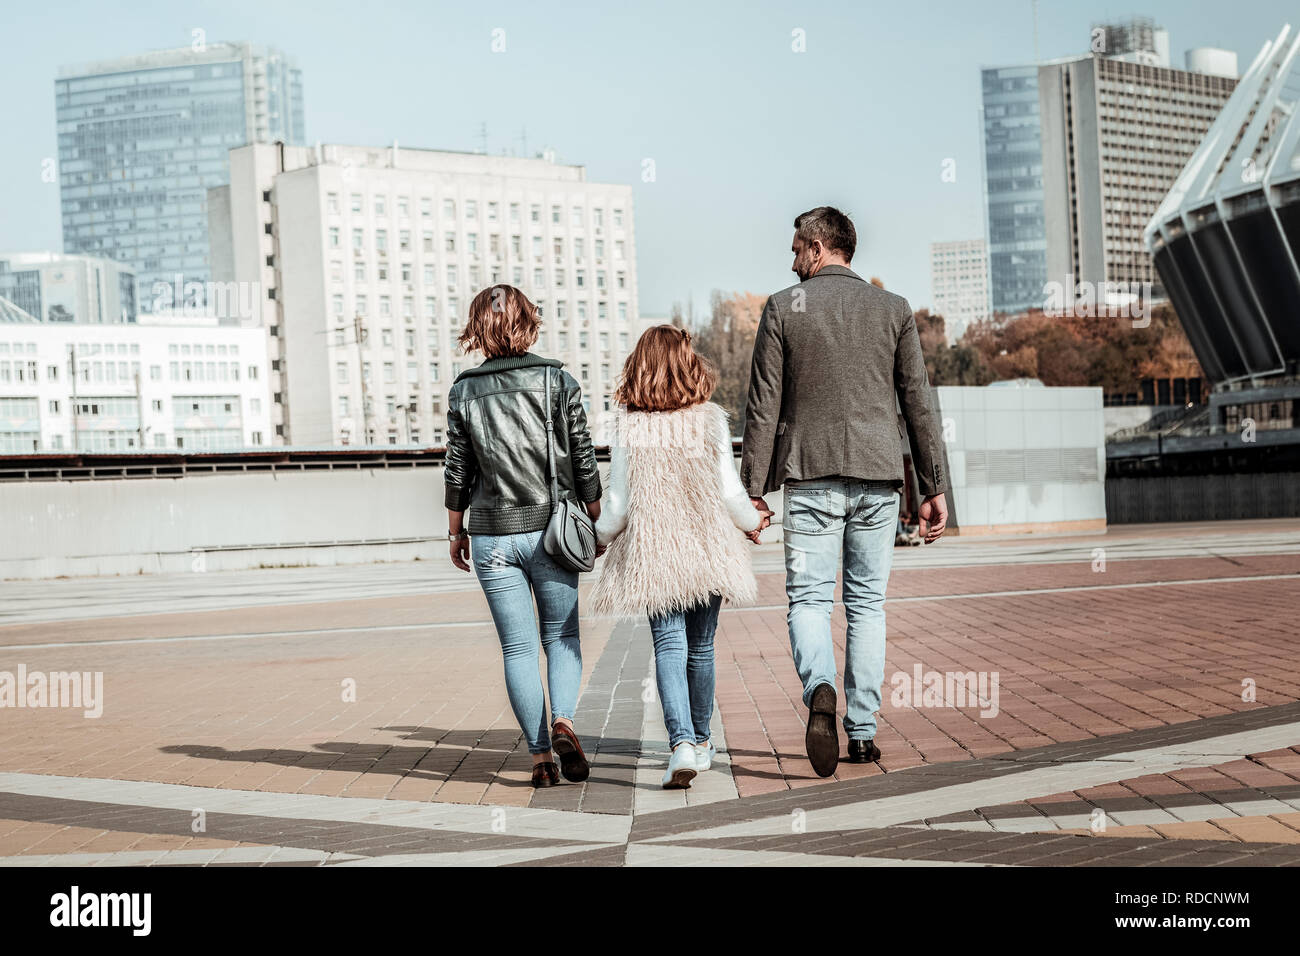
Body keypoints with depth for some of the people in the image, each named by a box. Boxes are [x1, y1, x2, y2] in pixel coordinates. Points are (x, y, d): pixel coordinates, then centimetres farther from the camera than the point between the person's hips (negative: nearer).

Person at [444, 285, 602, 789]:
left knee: (517, 647, 7)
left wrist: (456, 532, 14)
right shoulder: (558, 381, -2)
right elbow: (584, 460, -1)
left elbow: (458, 471, 3)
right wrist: (596, 522, 9)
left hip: (492, 535, 1)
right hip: (551, 528, 0)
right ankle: (562, 721, -11)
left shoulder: (464, 391, 0)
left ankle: (541, 757, 5)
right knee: (562, 636, 13)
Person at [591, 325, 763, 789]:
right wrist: (751, 523, 18)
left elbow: (618, 501, -3)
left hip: (651, 554, -1)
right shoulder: (710, 419, -5)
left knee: (669, 647, -1)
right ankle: (700, 740, 28)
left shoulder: (627, 426, -6)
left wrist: (600, 536, 17)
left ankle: (682, 743, -19)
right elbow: (730, 491, -2)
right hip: (707, 549, 1)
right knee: (700, 646, 14)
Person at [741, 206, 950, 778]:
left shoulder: (783, 308, 2)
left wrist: (753, 489, 2)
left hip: (811, 477, -2)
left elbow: (764, 407, -1)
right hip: (878, 476, 2)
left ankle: (820, 689, -25)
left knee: (809, 597, 2)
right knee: (868, 602, 9)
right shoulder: (893, 310, 8)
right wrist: (934, 488, 9)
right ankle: (863, 732, 9)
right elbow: (918, 404, 6)